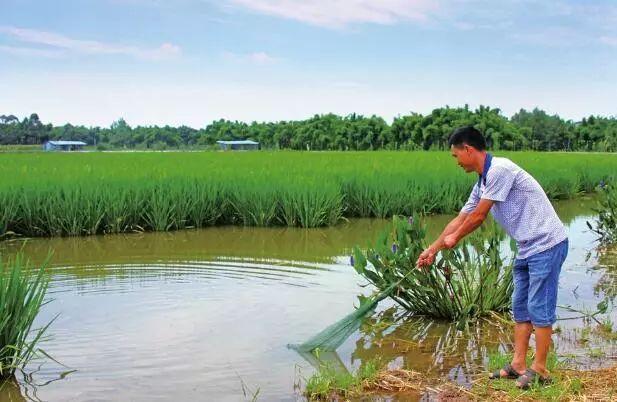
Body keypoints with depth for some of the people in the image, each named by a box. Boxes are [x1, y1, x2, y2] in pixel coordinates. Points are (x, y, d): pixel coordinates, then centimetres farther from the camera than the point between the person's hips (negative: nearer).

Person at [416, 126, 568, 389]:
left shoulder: (499, 170, -19)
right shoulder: (482, 184, 11)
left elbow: (478, 216, -15)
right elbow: (461, 219, 19)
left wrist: (454, 238, 1)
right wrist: (433, 249, 22)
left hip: (547, 244, -10)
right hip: (527, 249, 10)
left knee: (539, 309, -3)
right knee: (520, 307, 11)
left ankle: (539, 370, 7)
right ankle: (518, 365, 18)